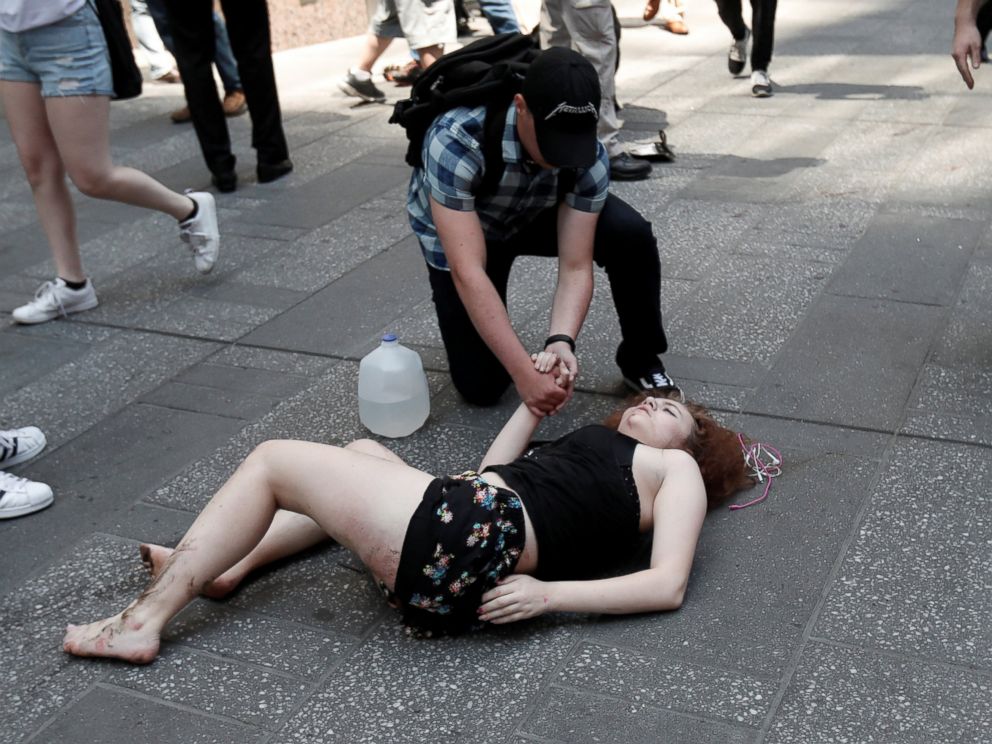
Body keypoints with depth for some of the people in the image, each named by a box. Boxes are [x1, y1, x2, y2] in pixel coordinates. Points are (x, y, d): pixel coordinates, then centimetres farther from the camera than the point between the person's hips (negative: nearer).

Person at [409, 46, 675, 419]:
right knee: (480, 386, -7)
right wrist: (525, 373, -50)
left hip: (535, 215, 2)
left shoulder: (589, 156, -30)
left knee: (631, 235, -26)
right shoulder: (456, 141, -42)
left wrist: (561, 341, -47)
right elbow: (467, 272, -45)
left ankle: (640, 360, -3)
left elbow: (576, 267, -28)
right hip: (456, 231, -2)